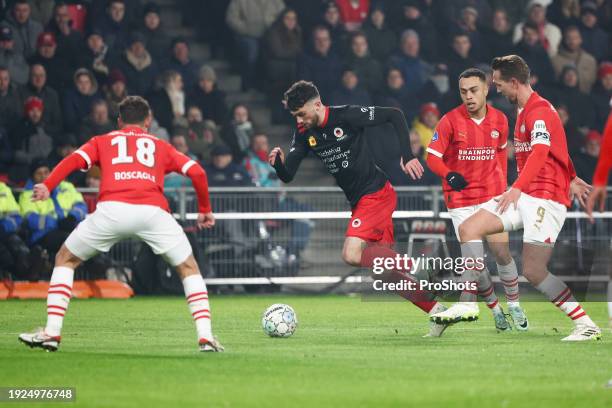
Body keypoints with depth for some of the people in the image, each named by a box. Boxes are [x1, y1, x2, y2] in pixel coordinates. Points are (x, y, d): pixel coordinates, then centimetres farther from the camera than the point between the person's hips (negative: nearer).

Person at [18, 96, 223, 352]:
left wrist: (47, 186, -1)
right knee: (188, 268, 19)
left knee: (65, 259, 21)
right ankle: (205, 336, 4)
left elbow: (75, 160, 9)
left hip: (112, 208, 0)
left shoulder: (102, 142, 29)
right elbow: (197, 172, 21)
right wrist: (205, 210, 33)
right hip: (153, 211, 0)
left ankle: (51, 333, 12)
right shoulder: (161, 146, 31)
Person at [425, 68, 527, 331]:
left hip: (492, 194, 2)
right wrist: (449, 175, -27)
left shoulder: (499, 120, 0)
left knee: (502, 252, -7)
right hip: (460, 198, -2)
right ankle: (494, 307, 14)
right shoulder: (451, 121, -11)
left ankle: (514, 306, 10)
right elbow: (433, 156, -9)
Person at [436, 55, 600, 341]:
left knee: (533, 272, -16)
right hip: (524, 196, 10)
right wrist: (570, 180, 41)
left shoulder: (539, 111, -15)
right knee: (469, 228, -1)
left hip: (546, 198, -10)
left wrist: (517, 189, -43)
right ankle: (467, 304, 2)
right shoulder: (525, 111, 17)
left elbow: (540, 153, -31)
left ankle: (586, 325, -7)